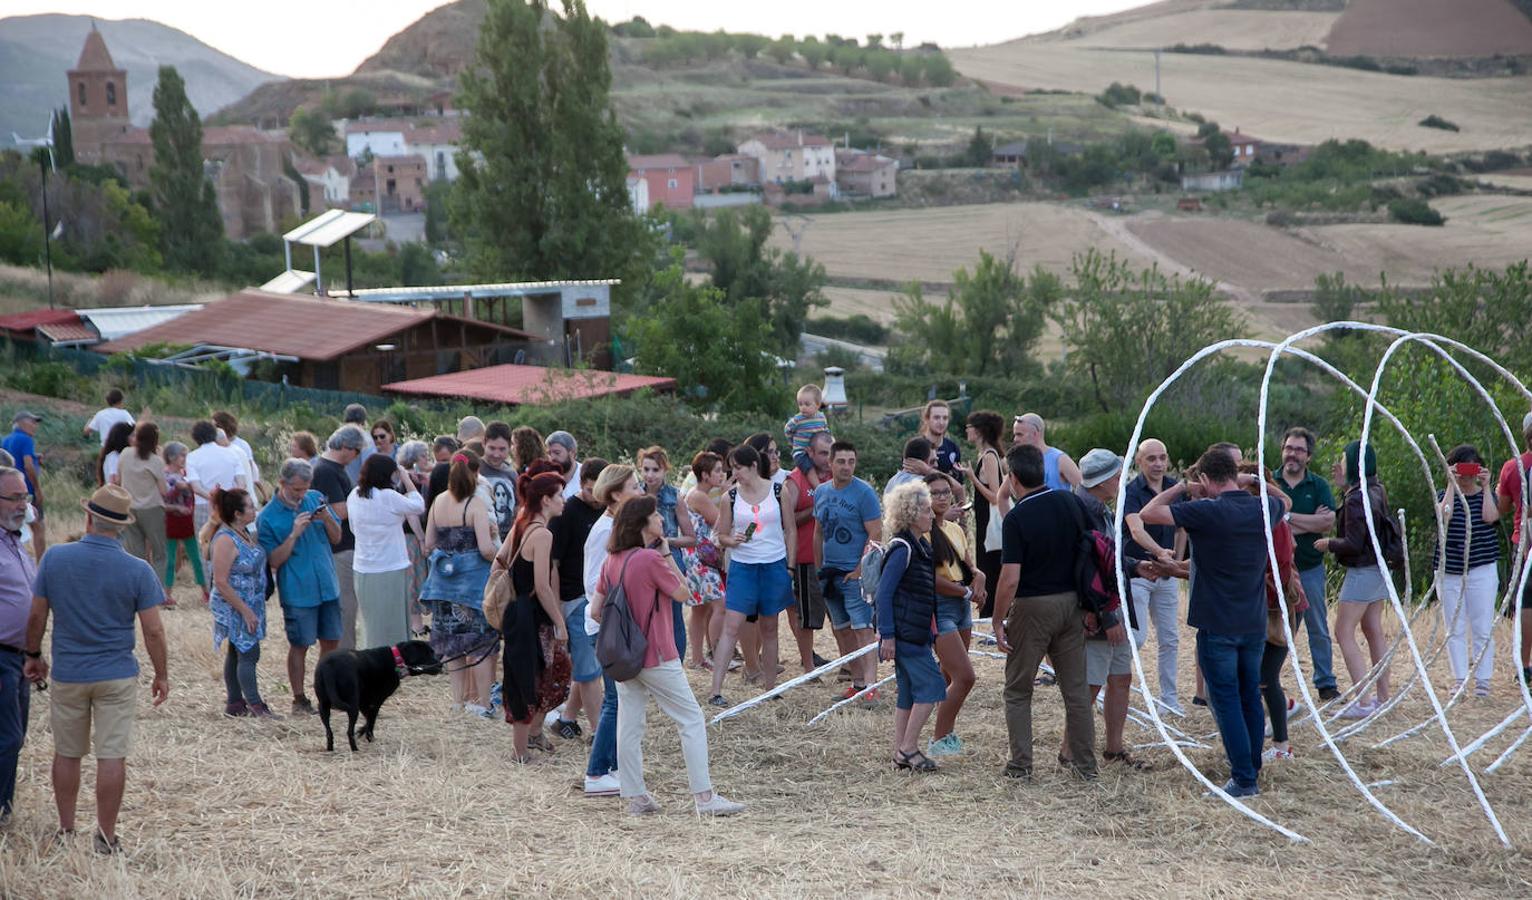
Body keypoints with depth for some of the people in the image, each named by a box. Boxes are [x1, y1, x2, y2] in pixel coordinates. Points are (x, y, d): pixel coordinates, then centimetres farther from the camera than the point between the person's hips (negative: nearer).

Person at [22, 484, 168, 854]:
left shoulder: (54, 559, -7)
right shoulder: (137, 571, -11)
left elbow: (37, 615, 0)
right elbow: (153, 631, -9)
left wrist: (33, 655, 16)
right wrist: (162, 675, 4)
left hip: (67, 674, 2)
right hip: (117, 675, -2)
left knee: (67, 754, 15)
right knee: (112, 757, 2)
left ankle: (66, 830, 23)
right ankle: (106, 837, 3)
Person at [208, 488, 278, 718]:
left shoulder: (244, 533, 6)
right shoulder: (226, 540, -22)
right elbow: (221, 583, -23)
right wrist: (246, 611, -20)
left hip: (251, 604, 9)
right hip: (235, 608, -9)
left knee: (237, 652, 14)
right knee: (249, 653, -6)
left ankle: (235, 703, 21)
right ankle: (255, 705, -1)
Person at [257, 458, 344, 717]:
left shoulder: (315, 499, 4)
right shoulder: (268, 518, -9)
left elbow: (336, 538, 10)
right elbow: (274, 561, -11)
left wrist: (328, 519, -11)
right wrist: (294, 534, -22)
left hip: (327, 586, 5)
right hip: (297, 592, -5)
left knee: (331, 642, 11)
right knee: (300, 646, 2)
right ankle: (299, 700, 14)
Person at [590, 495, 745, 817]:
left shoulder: (612, 561, 4)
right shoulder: (651, 558, -18)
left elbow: (595, 611, 6)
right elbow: (682, 592, -6)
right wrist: (667, 554, -4)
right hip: (656, 657, -7)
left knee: (629, 725, 10)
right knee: (691, 720, 0)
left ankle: (636, 797, 14)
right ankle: (704, 797, -2)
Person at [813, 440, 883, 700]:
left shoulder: (864, 493, -9)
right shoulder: (821, 492, 10)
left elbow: (875, 536, -12)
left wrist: (859, 571, -16)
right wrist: (818, 569, 14)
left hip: (856, 573, -7)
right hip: (830, 572, 7)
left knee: (862, 629, -12)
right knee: (841, 630, 10)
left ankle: (870, 685, -16)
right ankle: (857, 682, 17)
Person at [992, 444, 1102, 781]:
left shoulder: (1016, 518, -16)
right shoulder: (1070, 503, 1)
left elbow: (1010, 577, -19)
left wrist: (998, 621, -9)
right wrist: (1091, 605, 12)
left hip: (1032, 606, -5)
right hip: (1071, 602, 5)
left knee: (1018, 691, 8)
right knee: (1076, 689, 10)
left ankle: (1020, 765, 7)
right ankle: (1085, 763, 12)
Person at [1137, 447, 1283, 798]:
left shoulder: (1207, 512, -17)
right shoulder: (1263, 509, 2)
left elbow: (1147, 513, -16)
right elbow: (1284, 501, 28)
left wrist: (1180, 487, -4)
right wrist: (1253, 481, 19)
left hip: (1217, 626, -6)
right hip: (1254, 624, 6)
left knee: (1226, 701, -1)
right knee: (1251, 699, 14)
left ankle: (1244, 779, -4)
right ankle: (1252, 774, 20)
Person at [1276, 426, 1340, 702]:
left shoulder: (1318, 485, 3)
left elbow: (1329, 522, -11)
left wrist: (1288, 517, -14)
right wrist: (1311, 522, -13)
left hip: (1310, 567, 1)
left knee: (1318, 628, 7)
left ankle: (1326, 684, 15)